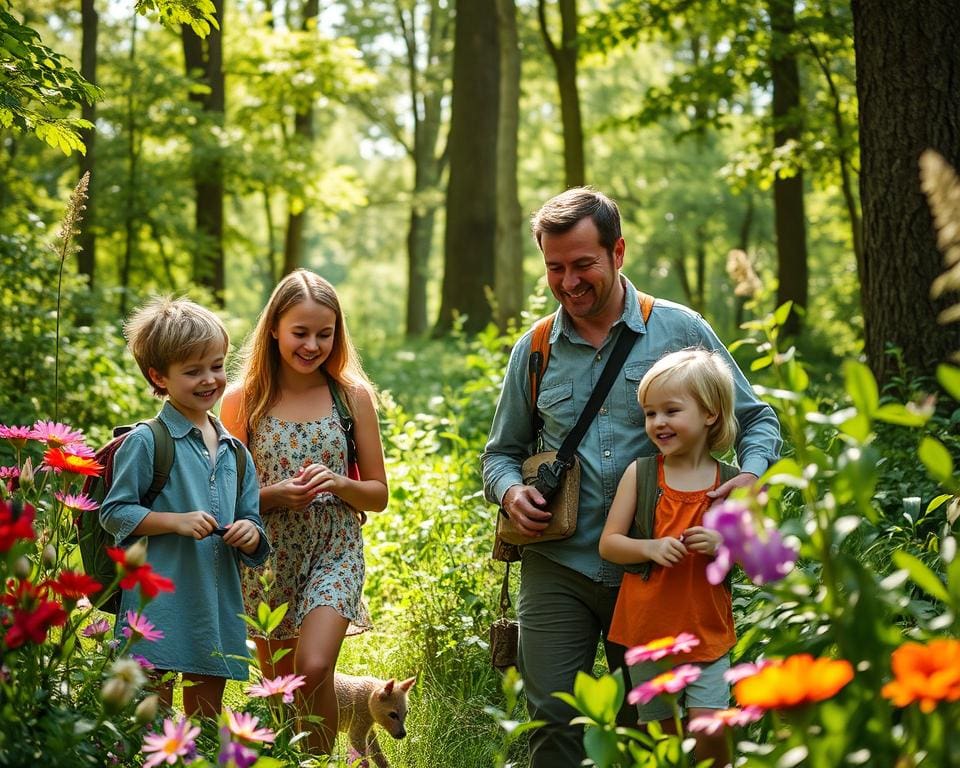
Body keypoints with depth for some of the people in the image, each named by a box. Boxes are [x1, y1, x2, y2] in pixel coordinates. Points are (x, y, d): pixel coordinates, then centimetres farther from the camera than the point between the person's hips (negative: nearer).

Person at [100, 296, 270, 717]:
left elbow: (252, 529, 17)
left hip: (218, 606, 6)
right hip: (158, 605, -6)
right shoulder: (145, 442, -5)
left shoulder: (234, 452, 13)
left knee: (206, 723, 15)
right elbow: (113, 513, -7)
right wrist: (177, 521, -16)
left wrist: (249, 534, -6)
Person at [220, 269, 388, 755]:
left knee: (313, 669, -21)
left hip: (335, 553, -1)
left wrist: (337, 483, -15)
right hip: (267, 557, 1)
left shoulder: (353, 396, 0)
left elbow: (378, 494, 5)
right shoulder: (243, 400, -1)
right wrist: (272, 495, -17)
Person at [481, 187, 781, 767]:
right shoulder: (535, 349, 7)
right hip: (558, 568, 1)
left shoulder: (680, 330, 1)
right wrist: (510, 492, -5)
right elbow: (503, 452, 18)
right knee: (553, 721, -4)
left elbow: (757, 419, 9)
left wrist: (751, 475, -13)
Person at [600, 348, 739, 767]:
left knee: (709, 728, -10)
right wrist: (649, 547, -18)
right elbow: (608, 543, 0)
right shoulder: (640, 473, -2)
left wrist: (723, 545, -17)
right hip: (648, 628, 1)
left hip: (708, 628, -1)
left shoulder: (732, 482, -3)